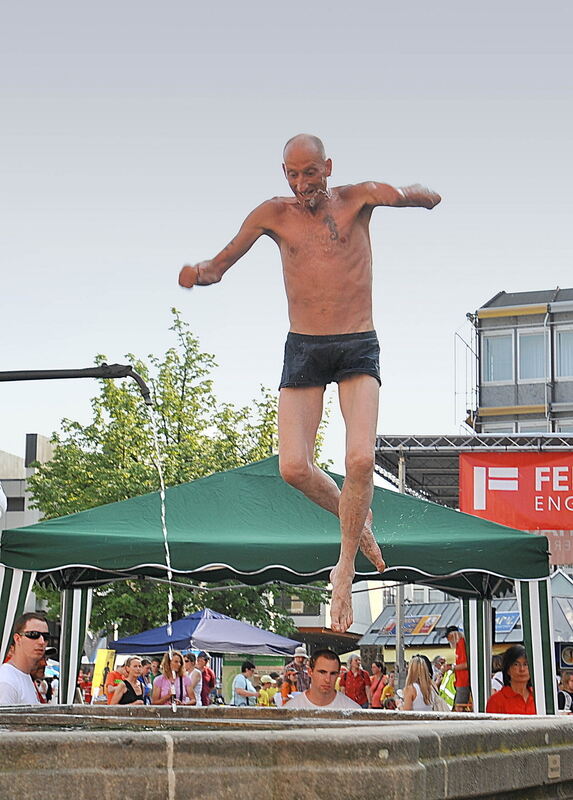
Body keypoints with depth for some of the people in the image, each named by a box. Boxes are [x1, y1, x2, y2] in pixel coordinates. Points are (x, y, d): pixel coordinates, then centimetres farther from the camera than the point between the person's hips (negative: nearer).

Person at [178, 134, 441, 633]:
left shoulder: (356, 199, 1)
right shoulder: (274, 215, 6)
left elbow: (431, 199, -7)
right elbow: (219, 266, 12)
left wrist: (413, 195, -32)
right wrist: (198, 273, -12)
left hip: (358, 348, -2)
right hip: (303, 349, 2)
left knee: (360, 458, -20)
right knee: (294, 468, -11)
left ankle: (345, 567, -2)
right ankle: (356, 521, 19)